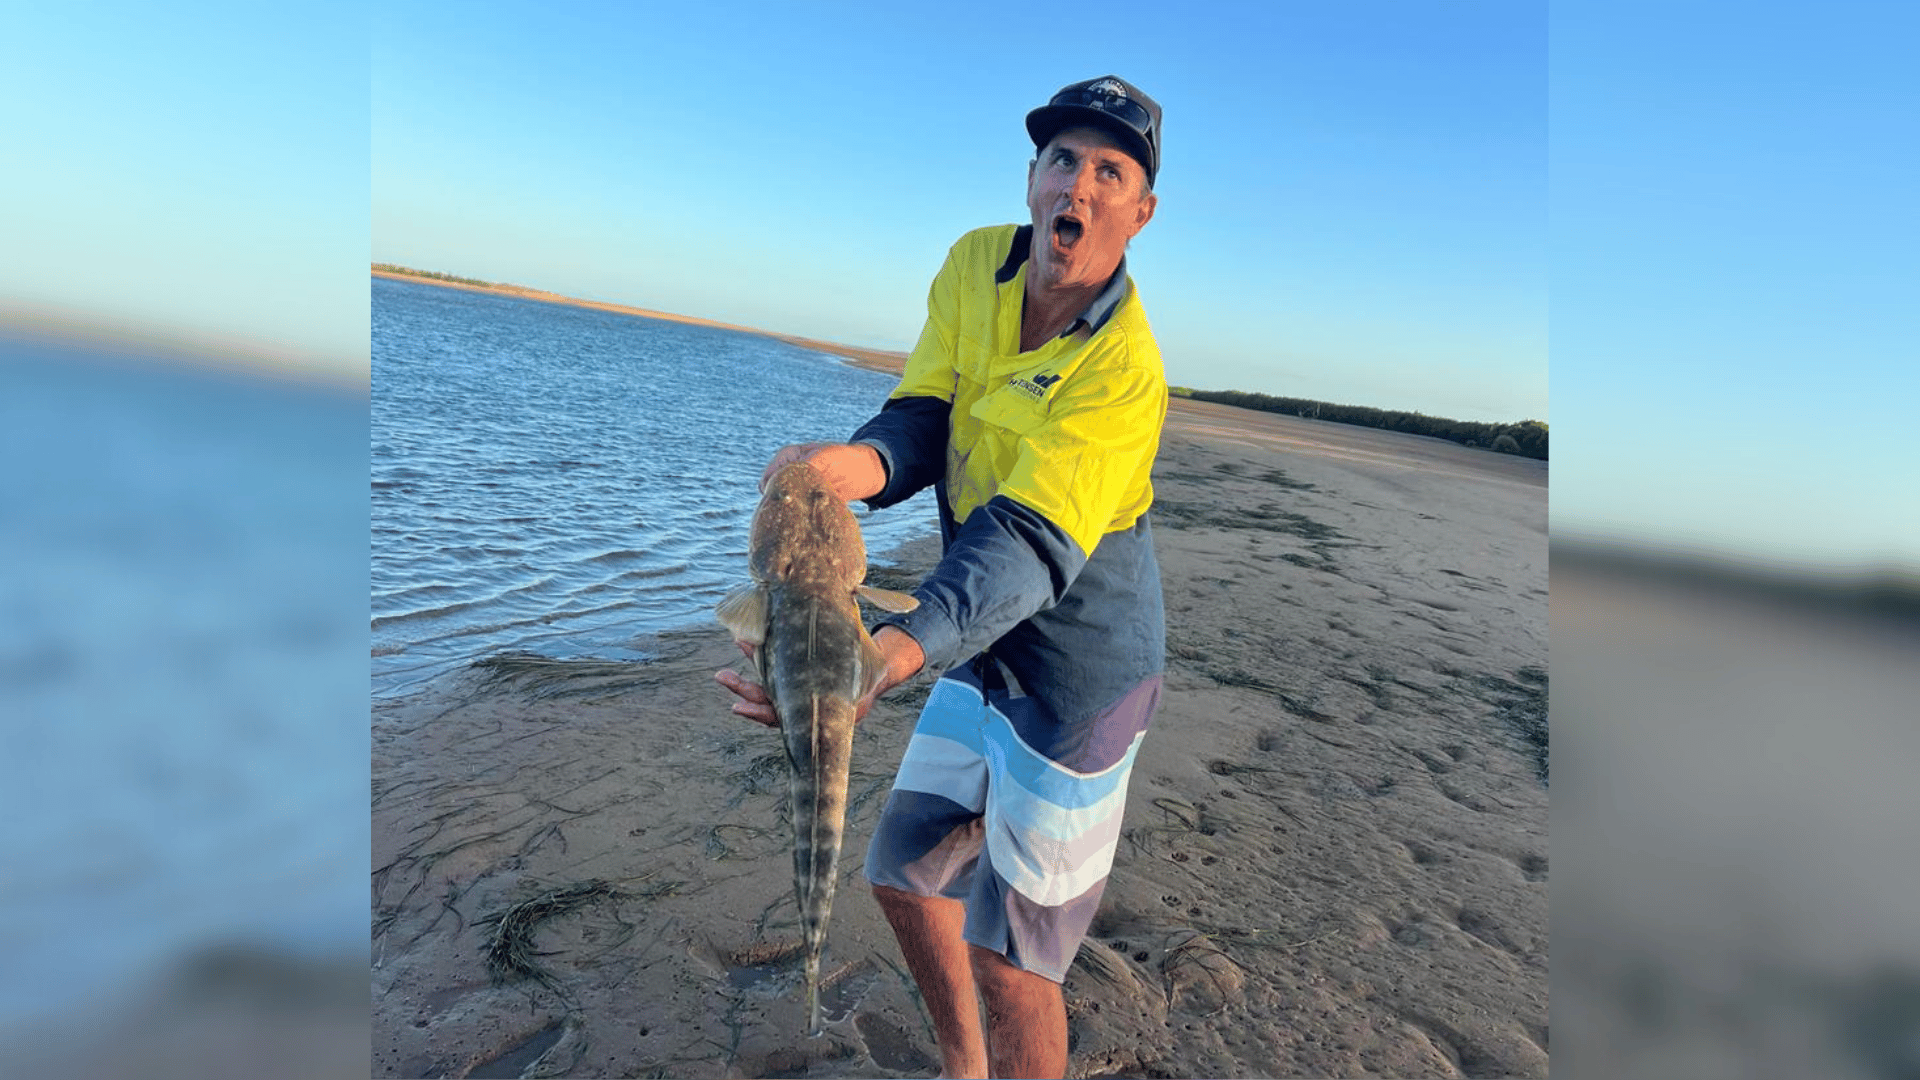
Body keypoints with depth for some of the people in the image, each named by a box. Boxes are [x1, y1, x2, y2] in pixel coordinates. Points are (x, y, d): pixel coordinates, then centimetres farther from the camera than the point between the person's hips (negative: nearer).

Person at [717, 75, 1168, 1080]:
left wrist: (897, 648, -52)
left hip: (1079, 666, -7)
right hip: (986, 648, 7)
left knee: (1009, 957, 2)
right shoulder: (975, 264, -3)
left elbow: (1029, 543, -36)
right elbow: (923, 416, -6)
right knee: (902, 871, 20)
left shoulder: (1124, 373, -25)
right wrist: (860, 461, -29)